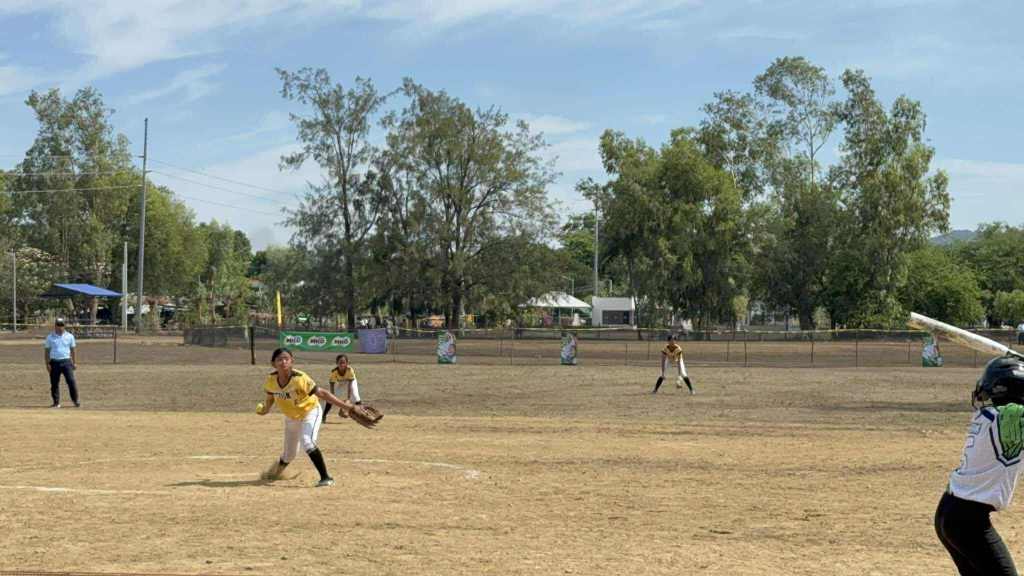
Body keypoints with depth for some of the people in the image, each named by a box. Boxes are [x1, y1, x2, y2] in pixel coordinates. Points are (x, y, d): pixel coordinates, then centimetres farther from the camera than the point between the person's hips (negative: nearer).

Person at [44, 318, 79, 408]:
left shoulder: (69, 336, 7)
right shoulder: (50, 337, 5)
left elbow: (72, 350, 11)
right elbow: (46, 351, 6)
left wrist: (75, 362, 5)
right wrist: (47, 364, -3)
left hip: (66, 361, 0)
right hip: (54, 362, 1)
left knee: (71, 381, -9)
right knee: (54, 383, 3)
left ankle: (76, 401, -3)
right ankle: (56, 402, 12)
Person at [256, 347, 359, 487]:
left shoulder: (299, 378, -34)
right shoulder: (270, 380, -19)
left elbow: (322, 393, -34)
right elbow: (270, 396, 4)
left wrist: (344, 405, -39)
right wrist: (265, 408, -14)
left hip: (310, 412, -5)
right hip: (291, 417, 5)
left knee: (307, 442, -32)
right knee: (289, 454, 16)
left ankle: (326, 477, -24)